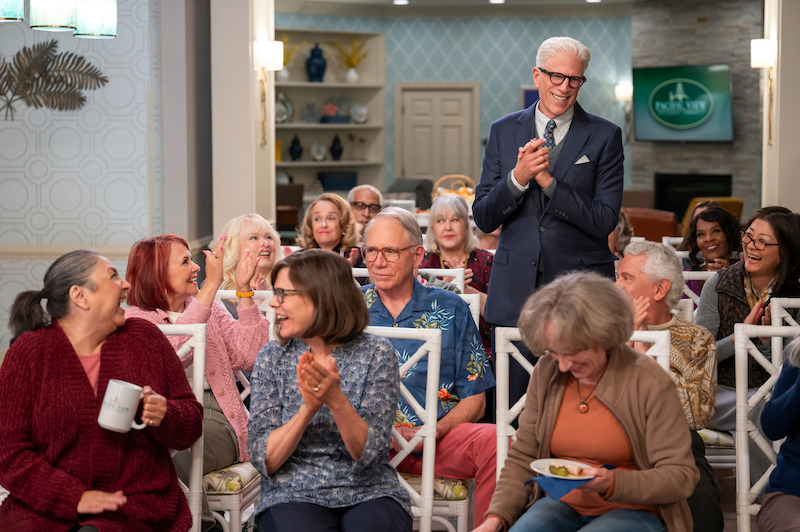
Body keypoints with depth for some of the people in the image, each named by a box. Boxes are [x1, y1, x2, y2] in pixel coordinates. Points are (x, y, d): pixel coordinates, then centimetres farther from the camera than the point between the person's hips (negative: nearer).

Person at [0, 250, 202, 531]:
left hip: (135, 507, 0)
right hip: (45, 506, 1)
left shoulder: (145, 337, 11)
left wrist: (166, 416, -10)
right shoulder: (27, 352, 3)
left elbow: (192, 425, 14)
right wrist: (76, 497, -15)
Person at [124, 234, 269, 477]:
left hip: (214, 420, 2)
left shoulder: (211, 310, 19)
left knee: (175, 459, -32)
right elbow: (174, 349, -17)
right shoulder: (135, 317, 5)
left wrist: (244, 290, 1)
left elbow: (247, 357, 4)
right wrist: (211, 284, -17)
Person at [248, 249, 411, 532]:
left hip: (369, 494, 0)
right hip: (293, 496, 0)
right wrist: (307, 408, -18)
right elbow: (264, 461, -3)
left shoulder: (376, 353, 0)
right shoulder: (272, 357, 4)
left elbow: (368, 453, -8)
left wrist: (336, 400, -25)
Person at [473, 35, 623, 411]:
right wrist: (517, 177, -13)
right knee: (511, 411, 4)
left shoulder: (604, 137, 1)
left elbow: (604, 221, -7)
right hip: (515, 292, 2)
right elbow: (483, 218, 4)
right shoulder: (504, 131, 9)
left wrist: (547, 180, -15)